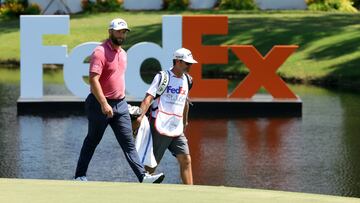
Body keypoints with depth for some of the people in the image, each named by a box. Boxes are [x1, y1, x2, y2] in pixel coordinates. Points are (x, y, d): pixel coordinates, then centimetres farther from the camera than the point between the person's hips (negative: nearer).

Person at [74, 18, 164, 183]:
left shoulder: (122, 53, 14)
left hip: (120, 104, 7)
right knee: (92, 141, 4)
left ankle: (143, 176, -8)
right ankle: (79, 176, 16)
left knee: (128, 142, -1)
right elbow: (93, 80, -22)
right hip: (101, 104, -7)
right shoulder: (100, 52, -14)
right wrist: (104, 104, -27)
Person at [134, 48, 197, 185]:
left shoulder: (187, 80, 13)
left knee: (186, 160, -4)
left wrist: (185, 122, 34)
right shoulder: (162, 77, -6)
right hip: (160, 127, -6)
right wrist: (141, 116, -29)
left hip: (177, 130, 6)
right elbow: (149, 97, -16)